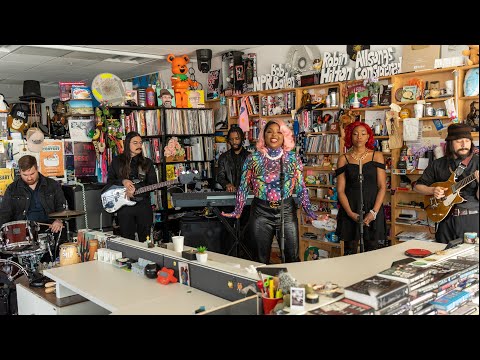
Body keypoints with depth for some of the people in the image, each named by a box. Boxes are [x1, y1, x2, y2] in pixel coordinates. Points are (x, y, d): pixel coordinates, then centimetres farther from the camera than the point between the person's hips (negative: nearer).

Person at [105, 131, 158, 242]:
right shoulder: (117, 161, 5)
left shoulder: (147, 162, 6)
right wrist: (123, 182, -14)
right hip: (124, 205, -1)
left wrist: (136, 191, -15)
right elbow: (109, 182, 5)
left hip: (143, 205, 1)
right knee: (127, 239, 6)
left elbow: (153, 185, 0)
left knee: (145, 239, 8)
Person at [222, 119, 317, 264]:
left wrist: (309, 212, -1)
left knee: (293, 257, 5)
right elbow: (243, 187, 4)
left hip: (287, 211, 1)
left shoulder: (293, 158, 2)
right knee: (261, 259, 10)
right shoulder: (254, 158, 0)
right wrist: (237, 211, -1)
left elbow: (301, 187, 5)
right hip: (261, 212, 0)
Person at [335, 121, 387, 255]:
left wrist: (374, 212, -10)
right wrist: (350, 212, -11)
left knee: (371, 251, 4)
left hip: (373, 210, 0)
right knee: (350, 252, 4)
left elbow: (382, 187, 0)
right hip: (350, 211, 0)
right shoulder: (344, 159, 4)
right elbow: (340, 190, 1)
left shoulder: (377, 156, 5)